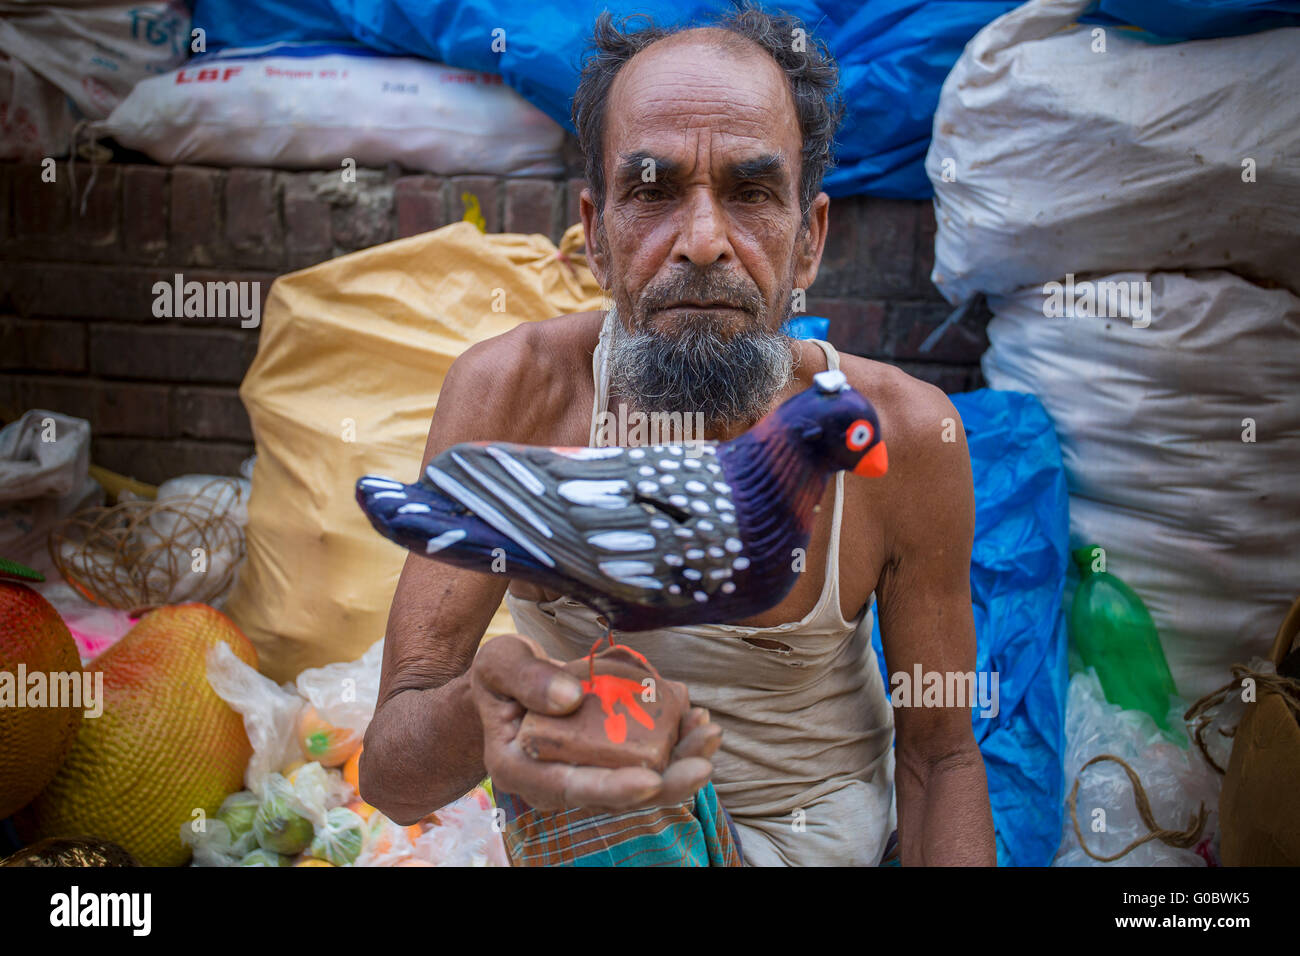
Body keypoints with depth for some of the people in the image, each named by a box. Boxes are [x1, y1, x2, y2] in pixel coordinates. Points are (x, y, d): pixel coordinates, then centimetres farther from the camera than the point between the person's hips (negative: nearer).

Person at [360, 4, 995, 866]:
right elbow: (391, 779, -22)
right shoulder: (511, 394, -18)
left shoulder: (906, 433, -19)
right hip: (600, 828, -3)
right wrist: (475, 717, -47)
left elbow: (941, 757, -7)